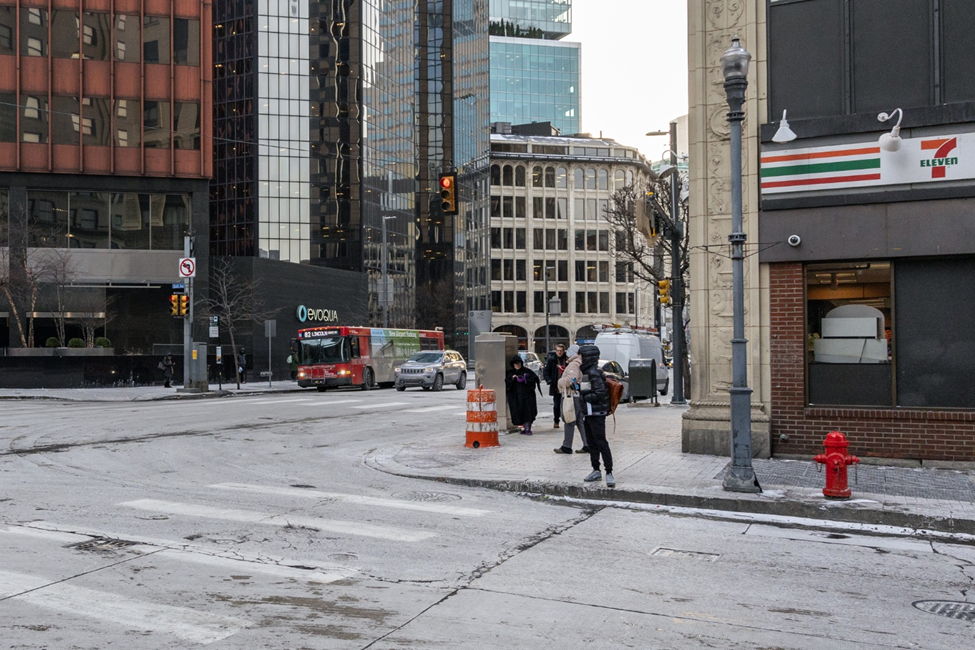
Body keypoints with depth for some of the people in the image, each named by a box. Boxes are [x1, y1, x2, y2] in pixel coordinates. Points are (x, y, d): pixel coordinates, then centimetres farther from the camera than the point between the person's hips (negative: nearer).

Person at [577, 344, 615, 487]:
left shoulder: (594, 373, -17)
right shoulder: (586, 372, 14)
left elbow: (600, 393, -23)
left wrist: (585, 397, -14)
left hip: (596, 414, -10)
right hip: (588, 414, 10)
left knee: (601, 442, -10)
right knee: (591, 443, 15)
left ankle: (609, 473, -8)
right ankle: (596, 471, 23)